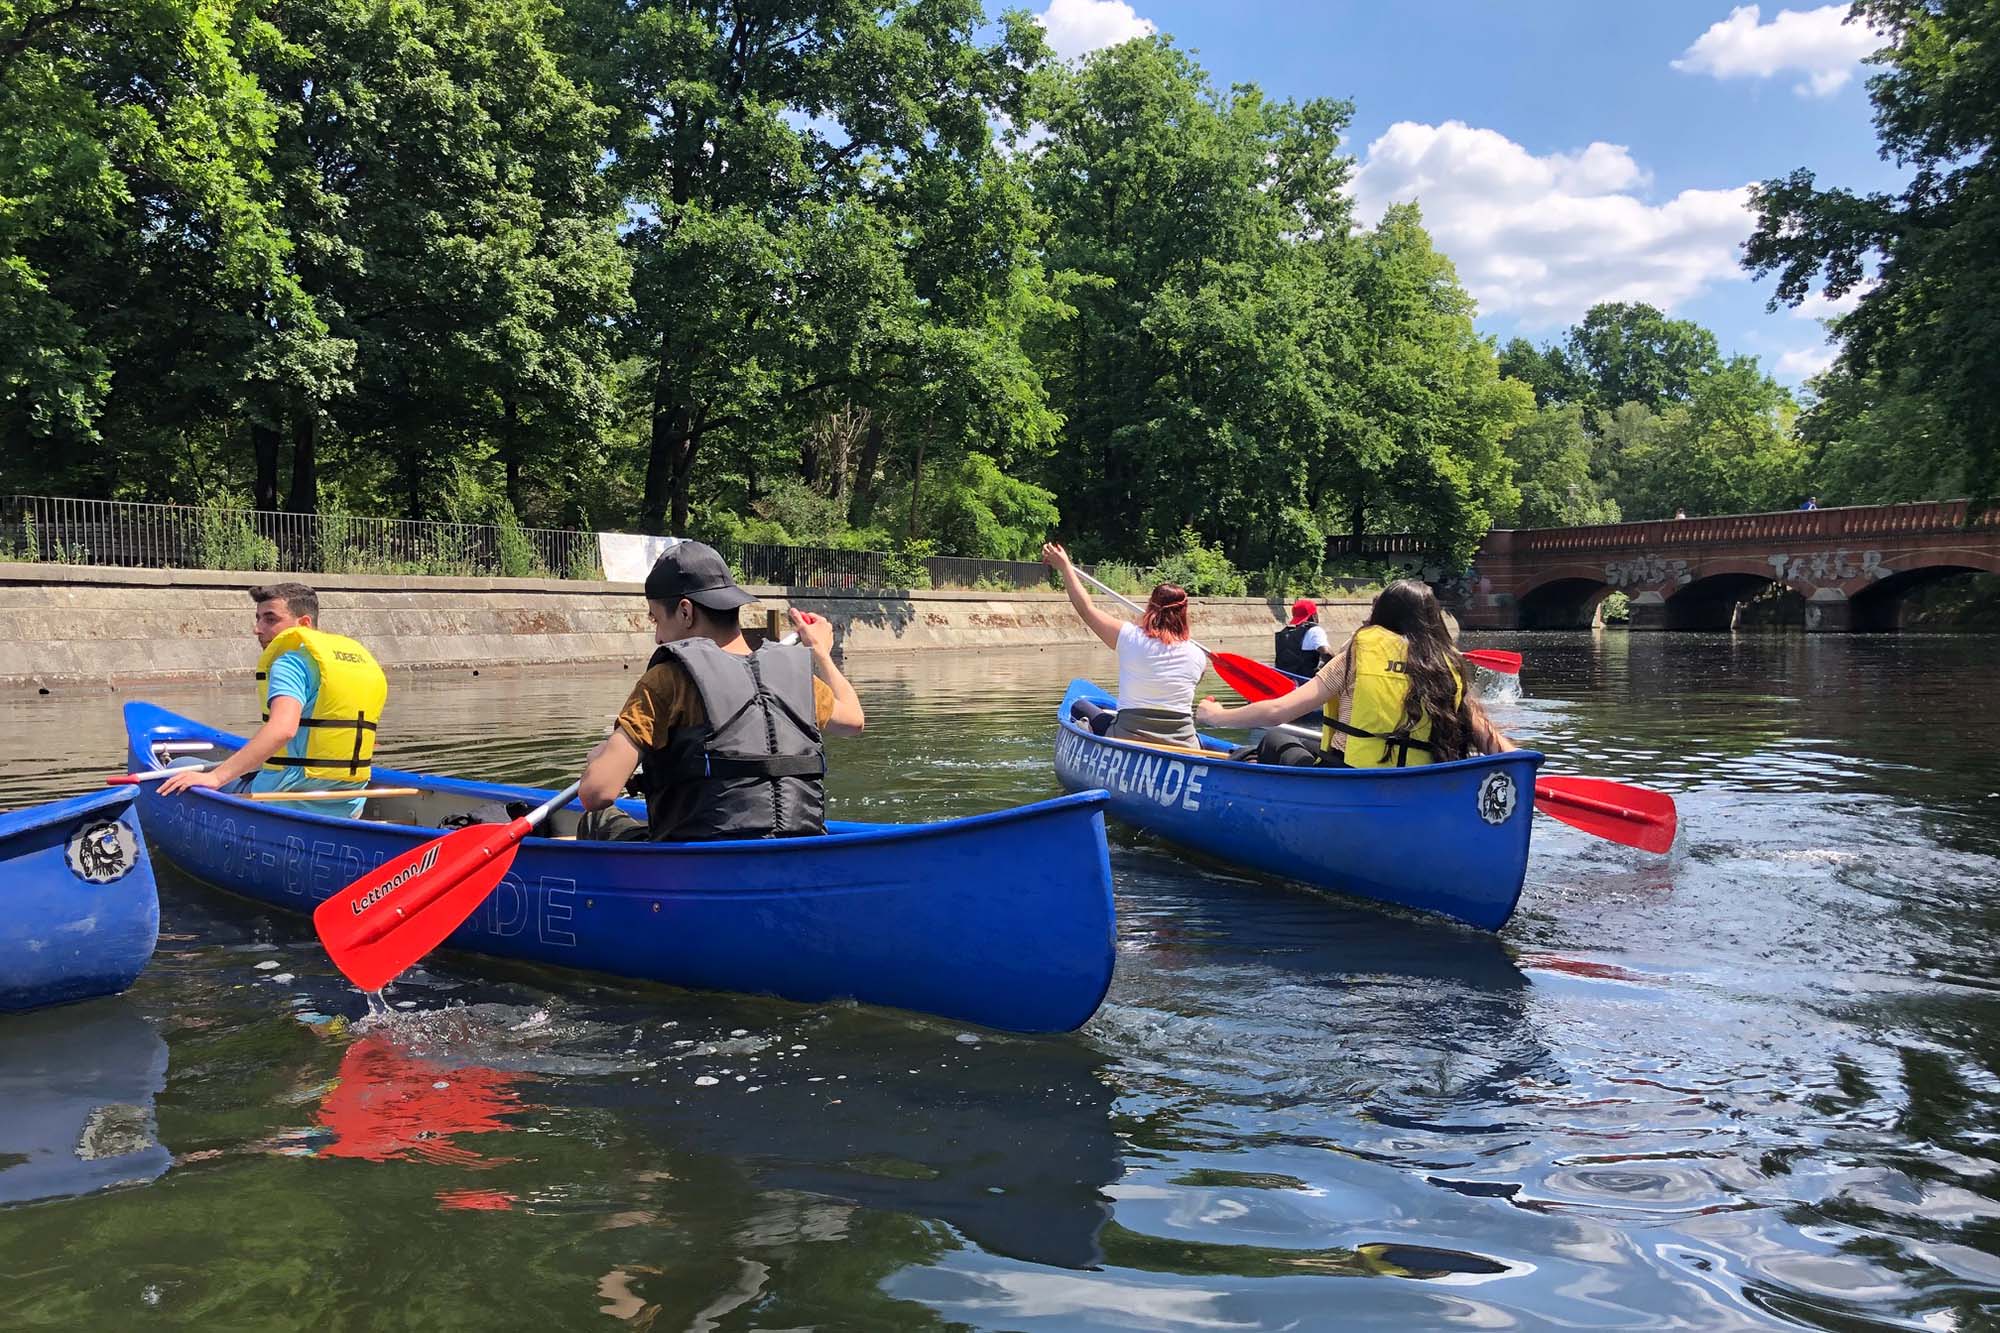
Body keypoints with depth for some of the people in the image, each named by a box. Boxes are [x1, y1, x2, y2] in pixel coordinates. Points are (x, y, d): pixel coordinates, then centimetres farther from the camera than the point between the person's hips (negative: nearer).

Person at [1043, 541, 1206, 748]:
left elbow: (1086, 609, 4)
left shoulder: (1131, 638, -7)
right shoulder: (1198, 657, -2)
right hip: (1183, 749, 2)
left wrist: (1064, 566, 14)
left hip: (1128, 740, -2)